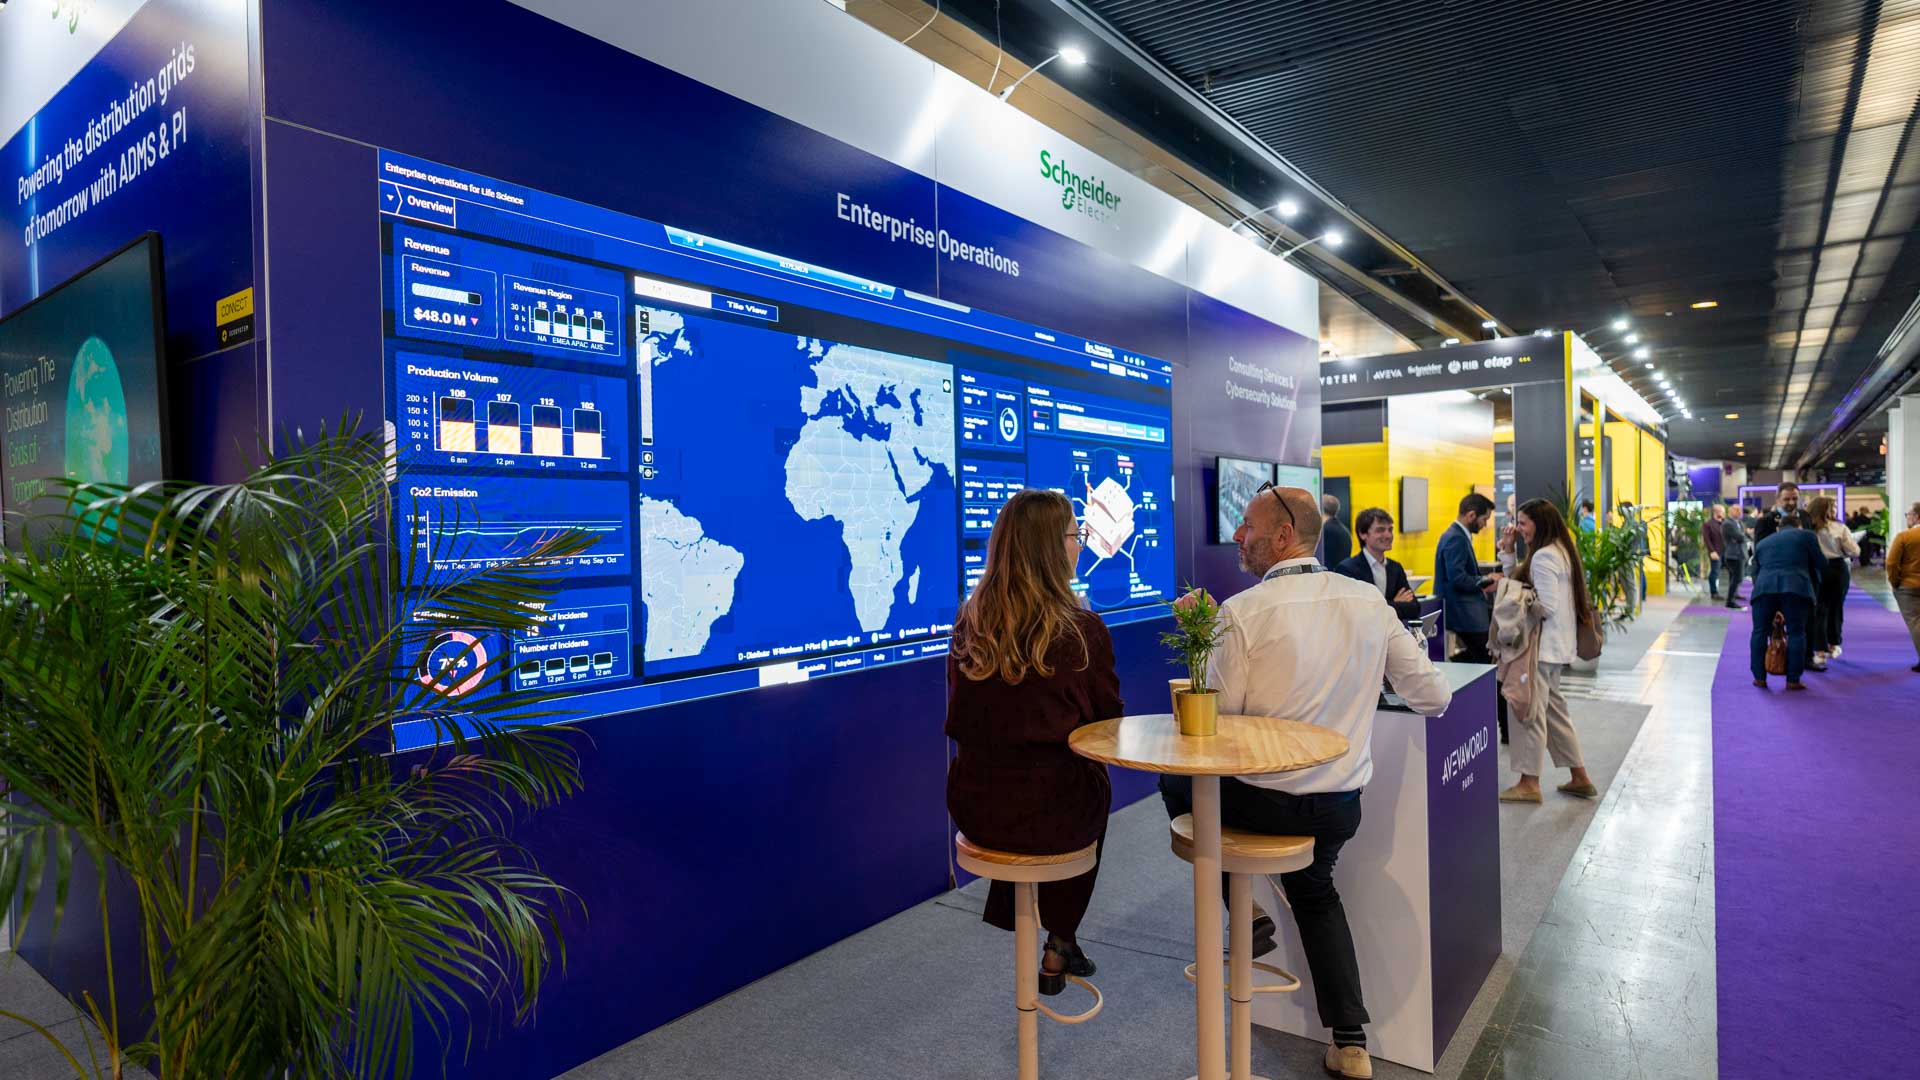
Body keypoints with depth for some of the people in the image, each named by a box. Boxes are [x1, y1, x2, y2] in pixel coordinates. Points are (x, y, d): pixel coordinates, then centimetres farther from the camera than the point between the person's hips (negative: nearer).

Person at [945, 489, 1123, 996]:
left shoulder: (969, 621, -2)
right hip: (1048, 809, -4)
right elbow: (1108, 720, -1)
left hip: (973, 804, 4)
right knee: (1094, 786, 31)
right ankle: (1059, 950, 40)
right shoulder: (1082, 629, -15)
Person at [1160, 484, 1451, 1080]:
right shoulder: (1369, 601, -3)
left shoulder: (1243, 612, -17)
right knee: (1315, 889, 32)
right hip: (1341, 806, 5)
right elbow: (1433, 696, 2)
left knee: (1175, 779, 25)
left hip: (1259, 800, -5)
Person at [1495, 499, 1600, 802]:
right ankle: (1580, 777, 25)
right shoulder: (1561, 550, 14)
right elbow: (1520, 582, 15)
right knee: (1553, 707, 17)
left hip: (1543, 644, -10)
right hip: (1557, 644, 10)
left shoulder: (1543, 557, -17)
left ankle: (1529, 784, 4)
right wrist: (1507, 554, 7)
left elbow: (1547, 607, -21)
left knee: (1529, 709, -3)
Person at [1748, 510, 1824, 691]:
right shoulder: (1805, 535, 16)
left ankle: (1759, 678, 8)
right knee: (1796, 633, 4)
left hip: (1764, 587, 2)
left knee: (1760, 632, 9)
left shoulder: (1762, 543, 26)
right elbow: (1821, 564, 15)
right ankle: (1793, 680, 3)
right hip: (1795, 587, -2)